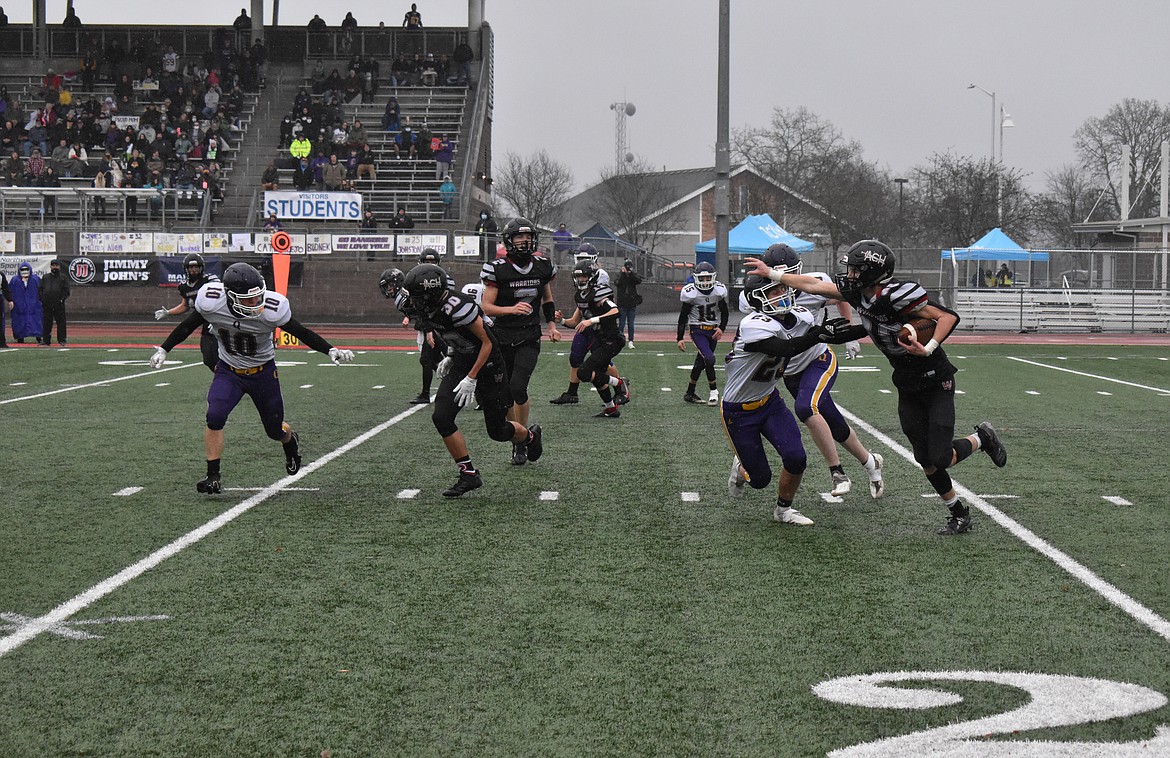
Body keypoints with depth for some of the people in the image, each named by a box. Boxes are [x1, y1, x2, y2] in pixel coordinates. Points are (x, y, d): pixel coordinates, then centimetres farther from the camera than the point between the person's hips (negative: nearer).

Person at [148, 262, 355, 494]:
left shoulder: (270, 310, -28)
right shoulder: (212, 303, -24)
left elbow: (301, 332, -13)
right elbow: (188, 326, -4)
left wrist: (331, 350, -20)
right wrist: (163, 349, -3)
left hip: (263, 372, -1)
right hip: (228, 371, 1)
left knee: (275, 430, 13)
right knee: (215, 417, -23)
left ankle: (290, 440, 51)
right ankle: (213, 476, -11)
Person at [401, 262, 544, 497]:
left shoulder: (458, 308, -33)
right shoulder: (430, 307, -8)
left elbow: (487, 343, -23)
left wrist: (471, 379, -23)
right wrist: (450, 357, 12)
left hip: (488, 364, -7)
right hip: (461, 361, 7)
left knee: (497, 430, 6)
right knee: (441, 417, -11)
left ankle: (530, 436, 41)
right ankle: (469, 474, -2)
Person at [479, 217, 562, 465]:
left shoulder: (542, 267, 3)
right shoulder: (498, 270, -9)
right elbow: (486, 307, -10)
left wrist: (552, 325, 13)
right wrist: (511, 309, -25)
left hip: (530, 338, 0)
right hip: (503, 338, 0)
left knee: (517, 387, -18)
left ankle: (522, 439, -3)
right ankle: (517, 437, 25)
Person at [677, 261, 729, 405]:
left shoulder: (719, 290, -2)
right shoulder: (691, 293, -12)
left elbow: (725, 313, 10)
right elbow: (683, 317, -4)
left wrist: (721, 328, -7)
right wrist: (679, 338, -6)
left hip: (713, 331, 4)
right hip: (697, 330, -4)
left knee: (700, 363, 10)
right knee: (709, 358, -21)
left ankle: (690, 393, 22)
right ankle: (713, 391, -5)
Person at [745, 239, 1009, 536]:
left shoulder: (897, 295, -27)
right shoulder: (856, 291, -5)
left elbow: (948, 316, -25)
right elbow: (813, 285, 4)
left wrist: (928, 349, -35)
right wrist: (771, 273, 5)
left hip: (936, 383, -7)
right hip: (907, 387, 7)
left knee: (940, 457, -10)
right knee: (926, 460, 5)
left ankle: (982, 438, 19)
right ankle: (959, 514, 21)